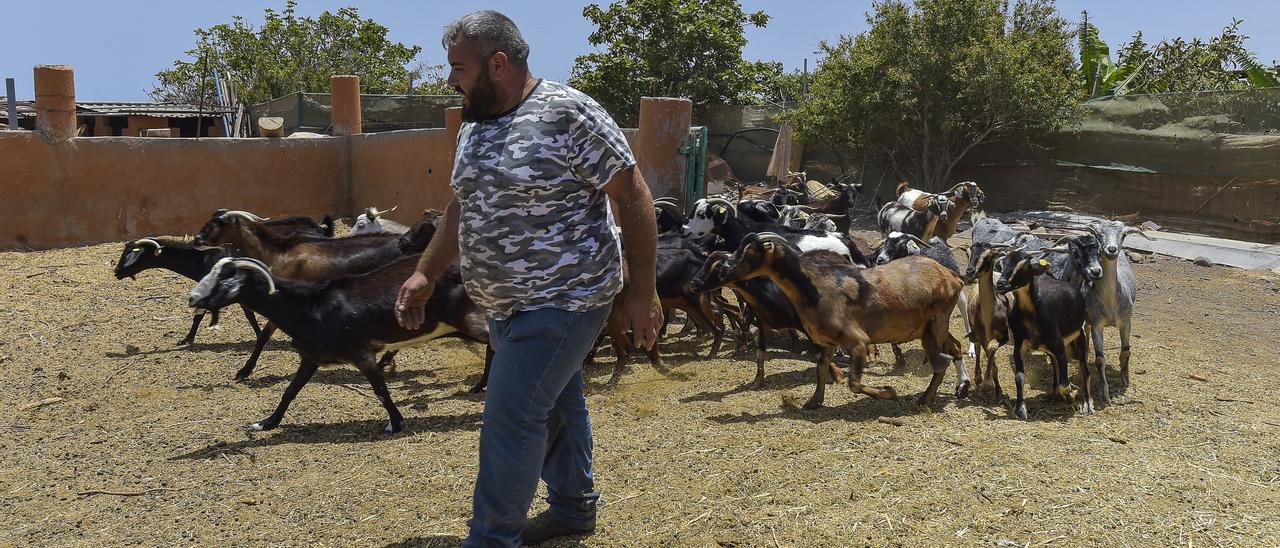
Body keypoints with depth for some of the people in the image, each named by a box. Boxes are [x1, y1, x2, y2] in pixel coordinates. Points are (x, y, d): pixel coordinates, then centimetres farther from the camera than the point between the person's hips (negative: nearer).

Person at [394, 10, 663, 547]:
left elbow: (633, 195, -15)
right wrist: (425, 274, 15)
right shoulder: (474, 126, 8)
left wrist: (641, 291, -15)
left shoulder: (567, 113, -17)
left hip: (562, 302, -8)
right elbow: (463, 207, 19)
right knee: (555, 404, 20)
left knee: (511, 417, -9)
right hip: (508, 305, 8)